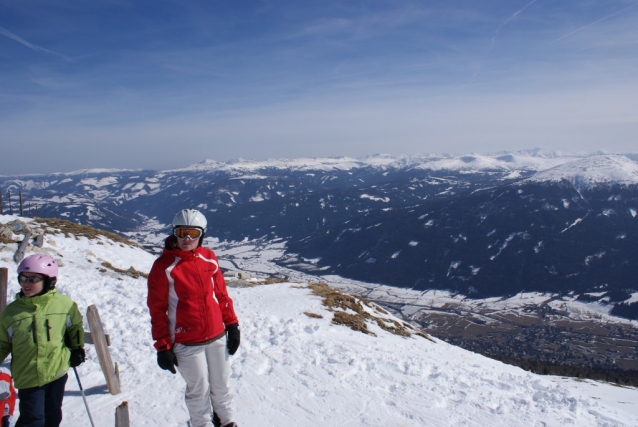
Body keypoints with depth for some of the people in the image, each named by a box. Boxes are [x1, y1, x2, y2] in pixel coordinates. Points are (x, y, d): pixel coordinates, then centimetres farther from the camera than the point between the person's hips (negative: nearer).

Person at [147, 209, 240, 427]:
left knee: (222, 385, 18)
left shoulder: (209, 258, 1)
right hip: (186, 343, -4)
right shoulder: (164, 266, -11)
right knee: (199, 389, 11)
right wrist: (162, 346, -6)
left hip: (218, 336, 4)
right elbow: (157, 309, -7)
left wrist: (232, 324, 8)